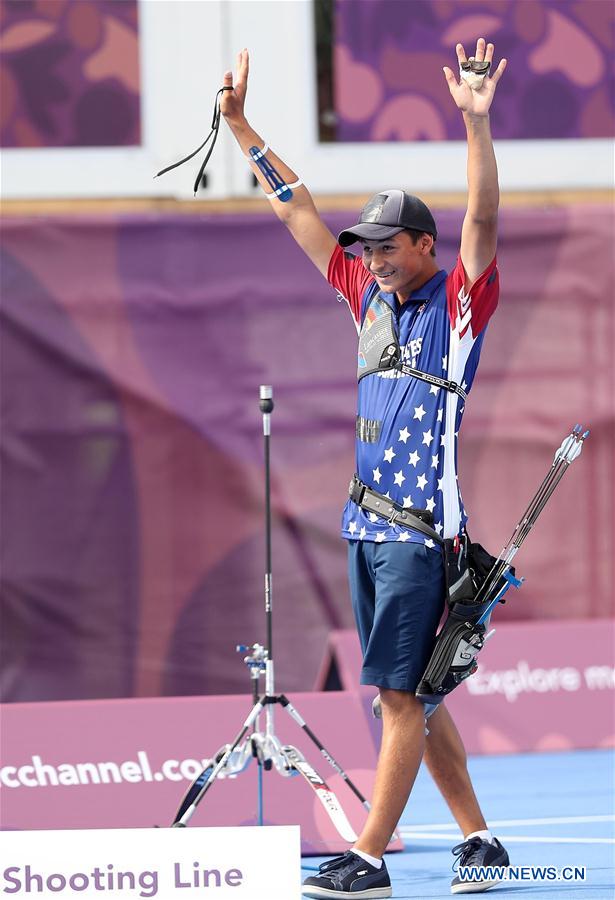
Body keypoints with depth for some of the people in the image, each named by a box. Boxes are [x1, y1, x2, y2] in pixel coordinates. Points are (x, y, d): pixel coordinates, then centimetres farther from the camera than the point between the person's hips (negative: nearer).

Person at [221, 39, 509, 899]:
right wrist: (240, 122, 18)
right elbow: (297, 210, 18)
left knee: (400, 695, -8)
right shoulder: (372, 293, 14)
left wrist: (477, 125, -34)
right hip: (367, 525, 8)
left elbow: (483, 221, -20)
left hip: (420, 530, -8)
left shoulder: (460, 301, -4)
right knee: (410, 696, 10)